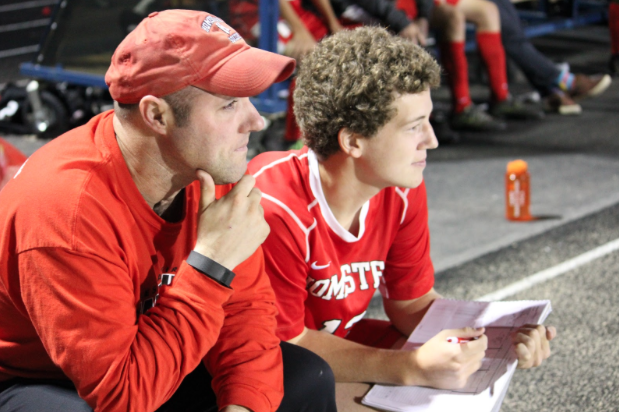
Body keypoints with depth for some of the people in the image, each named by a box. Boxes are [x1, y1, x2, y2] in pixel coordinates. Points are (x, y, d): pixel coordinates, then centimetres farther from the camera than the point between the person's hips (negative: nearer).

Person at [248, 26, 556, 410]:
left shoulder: (403, 191, -9)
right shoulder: (275, 207, -33)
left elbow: (412, 302, 2)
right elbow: (284, 343, -27)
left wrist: (493, 339, -18)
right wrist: (412, 368, -36)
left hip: (341, 339, 7)